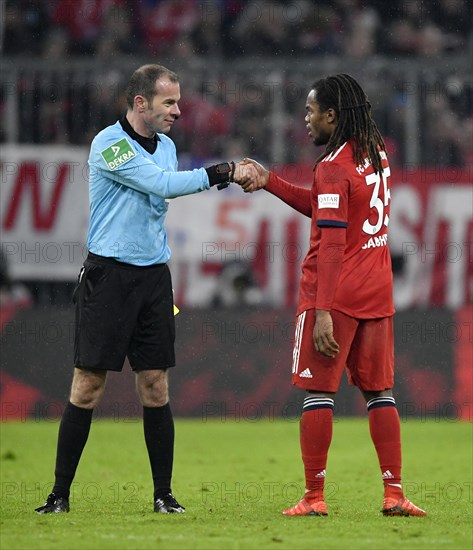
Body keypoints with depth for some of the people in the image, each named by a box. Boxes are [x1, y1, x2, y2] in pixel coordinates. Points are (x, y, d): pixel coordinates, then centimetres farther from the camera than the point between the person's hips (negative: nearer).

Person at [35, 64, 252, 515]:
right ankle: (60, 494, 0)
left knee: (155, 385, 3)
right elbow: (162, 184, -19)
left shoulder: (165, 146, 13)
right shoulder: (109, 144, -11)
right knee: (88, 384, -5)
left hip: (153, 274, 6)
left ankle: (163, 494, 7)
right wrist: (223, 172, -17)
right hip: (108, 274, -6)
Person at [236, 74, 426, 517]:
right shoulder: (376, 153, 11)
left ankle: (314, 497, 1)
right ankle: (394, 494, 6)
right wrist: (269, 182, 20)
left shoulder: (333, 167, -14)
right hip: (377, 292, 7)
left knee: (318, 390, 0)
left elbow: (332, 244, -20)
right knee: (379, 391, 11)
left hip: (335, 292, -7)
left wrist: (323, 312, -22)